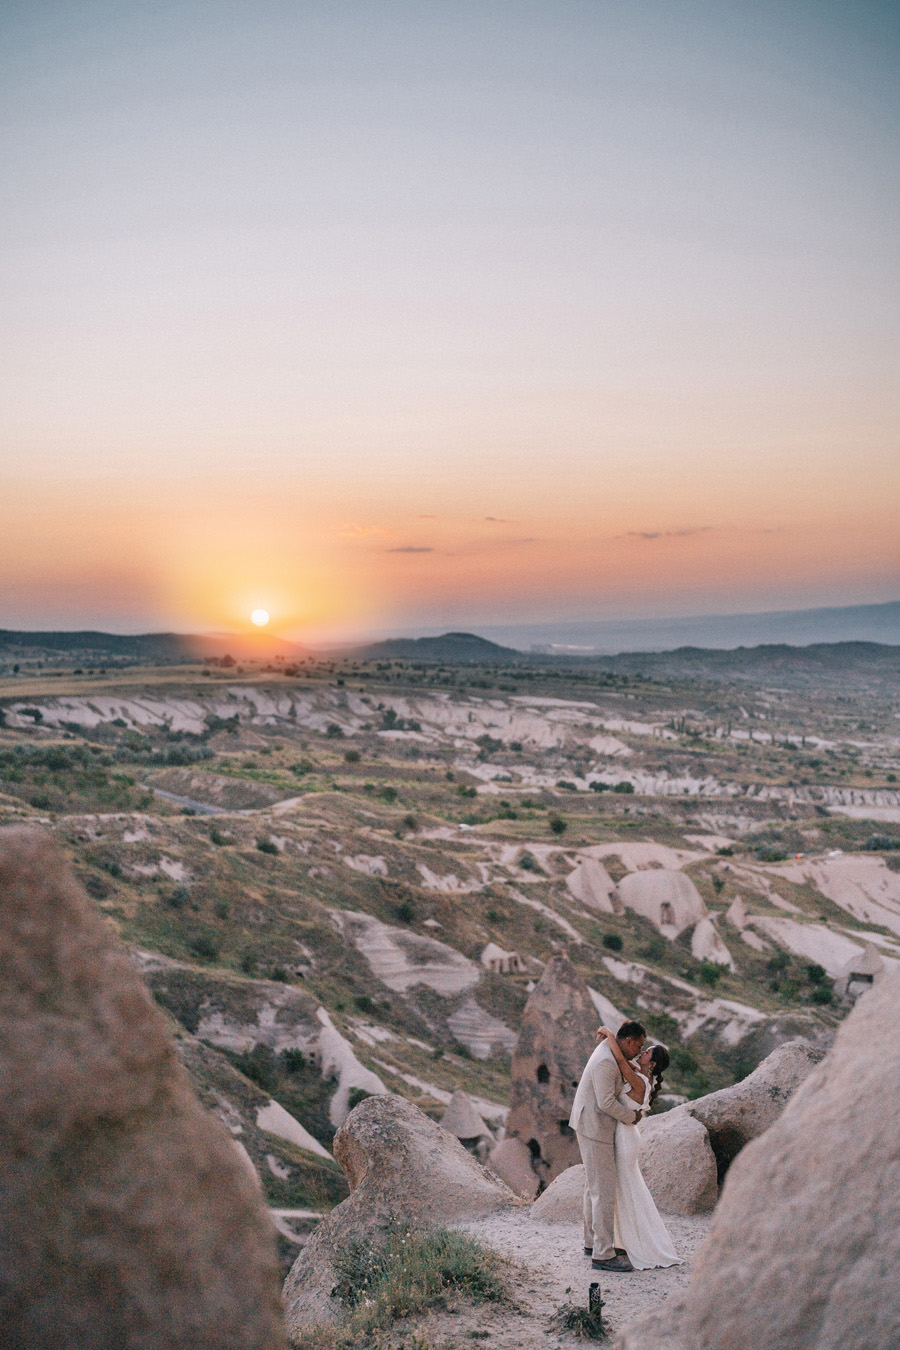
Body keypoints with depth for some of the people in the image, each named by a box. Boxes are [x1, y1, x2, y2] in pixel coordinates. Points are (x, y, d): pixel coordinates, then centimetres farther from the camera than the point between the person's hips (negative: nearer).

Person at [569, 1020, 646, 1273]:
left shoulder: (608, 1046, 6)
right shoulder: (605, 1063, -24)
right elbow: (606, 1103, -26)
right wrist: (631, 1116, -10)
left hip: (594, 1126, 11)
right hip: (594, 1128, -11)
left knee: (594, 1186, 18)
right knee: (604, 1190, -8)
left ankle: (592, 1242, 28)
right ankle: (603, 1255, -5)